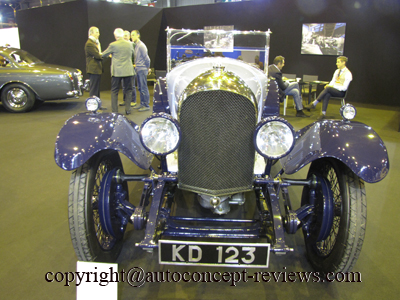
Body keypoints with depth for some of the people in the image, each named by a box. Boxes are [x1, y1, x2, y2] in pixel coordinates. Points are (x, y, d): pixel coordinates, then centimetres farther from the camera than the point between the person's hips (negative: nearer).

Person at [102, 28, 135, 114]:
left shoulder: (113, 45, -8)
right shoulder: (130, 44, 2)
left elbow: (103, 55, 3)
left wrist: (111, 55, 24)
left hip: (117, 71, -2)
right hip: (128, 71, 3)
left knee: (114, 91, 5)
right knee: (128, 90, 10)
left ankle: (114, 111, 4)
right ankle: (128, 109, 9)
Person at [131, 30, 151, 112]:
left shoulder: (141, 45, -13)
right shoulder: (135, 45, 14)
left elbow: (146, 58, -13)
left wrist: (147, 68, -5)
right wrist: (136, 65, 13)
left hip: (142, 70, -9)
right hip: (138, 70, 9)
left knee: (144, 88, -6)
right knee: (140, 88, 12)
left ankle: (147, 105, -1)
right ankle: (142, 103, 20)